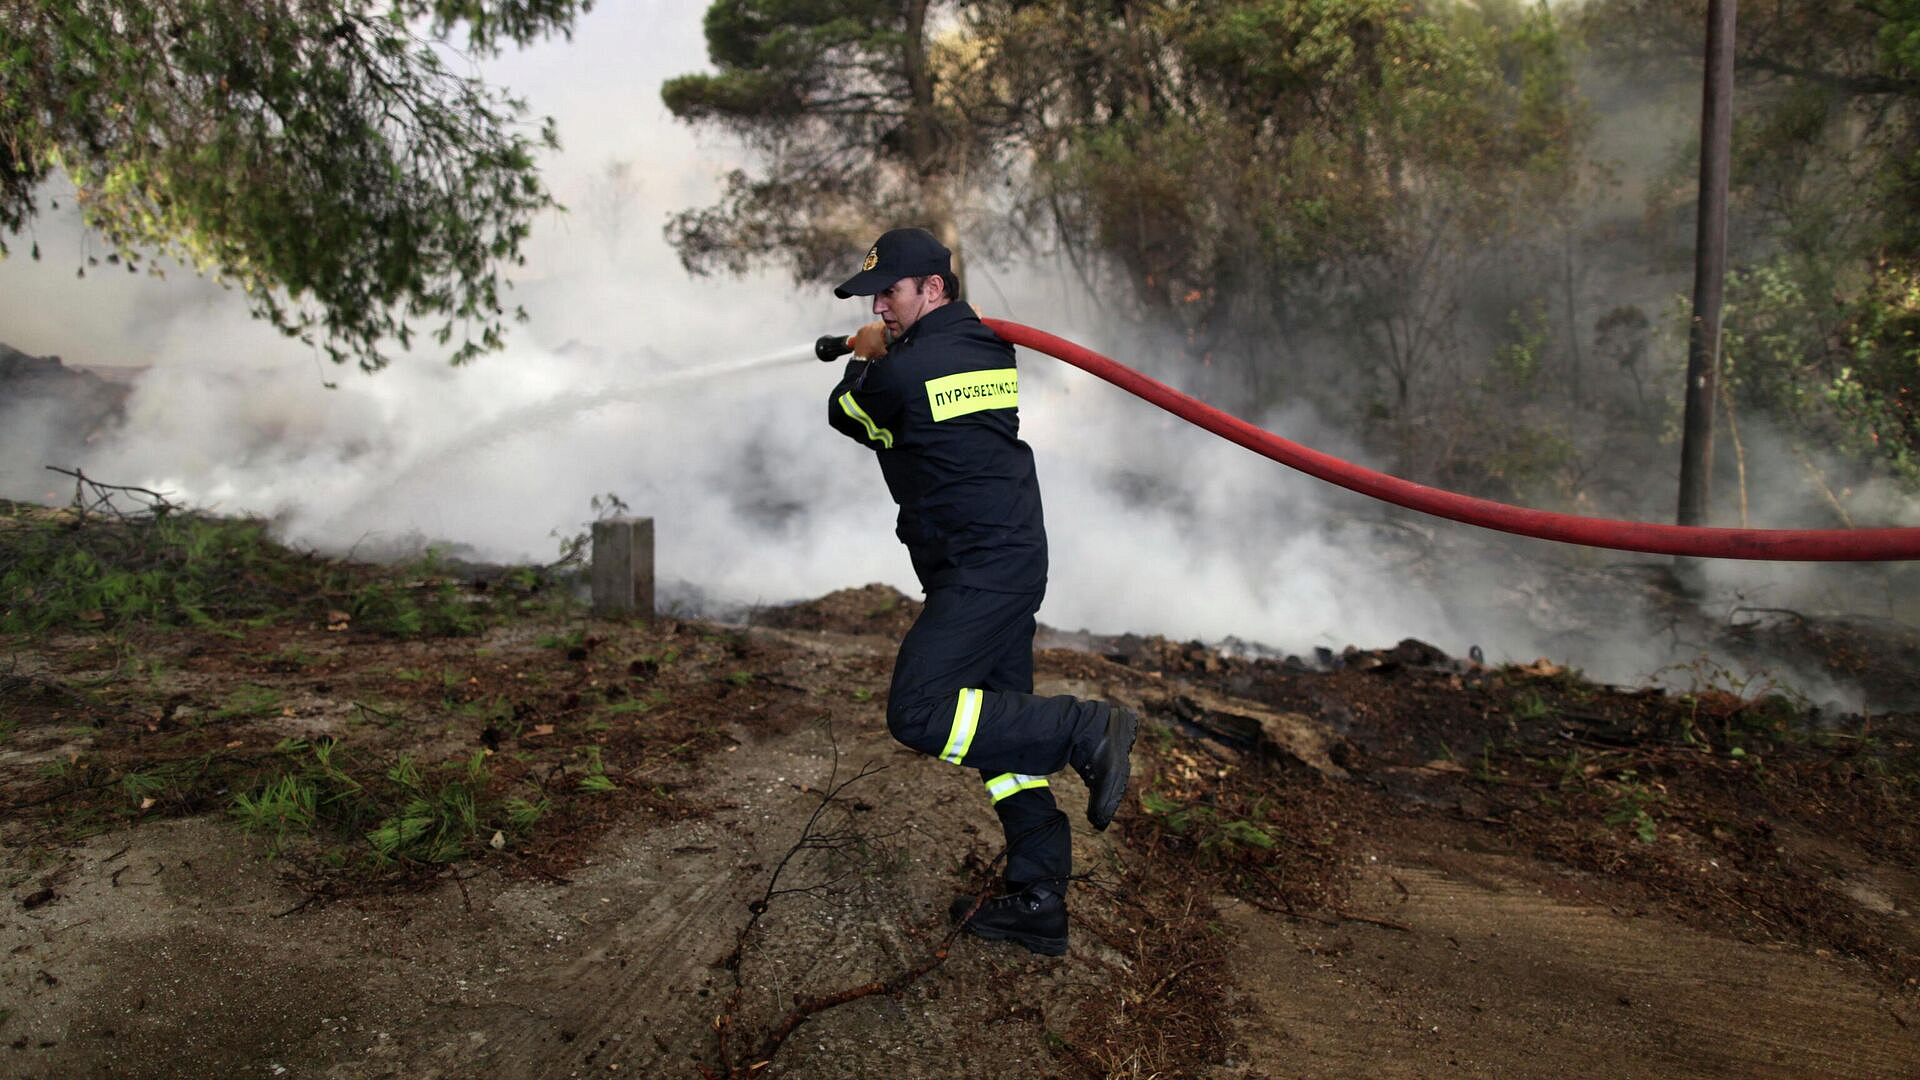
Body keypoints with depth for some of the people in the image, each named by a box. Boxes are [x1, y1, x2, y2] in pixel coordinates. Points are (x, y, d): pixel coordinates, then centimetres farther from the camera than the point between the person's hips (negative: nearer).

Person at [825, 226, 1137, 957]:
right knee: (1004, 720, 10)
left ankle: (1086, 731, -12)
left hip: (979, 571, -10)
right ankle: (1039, 905, 13)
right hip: (1013, 560, 10)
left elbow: (845, 414, 8)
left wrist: (862, 362, 26)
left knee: (920, 714, -15)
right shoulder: (990, 348, 13)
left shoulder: (906, 371, -13)